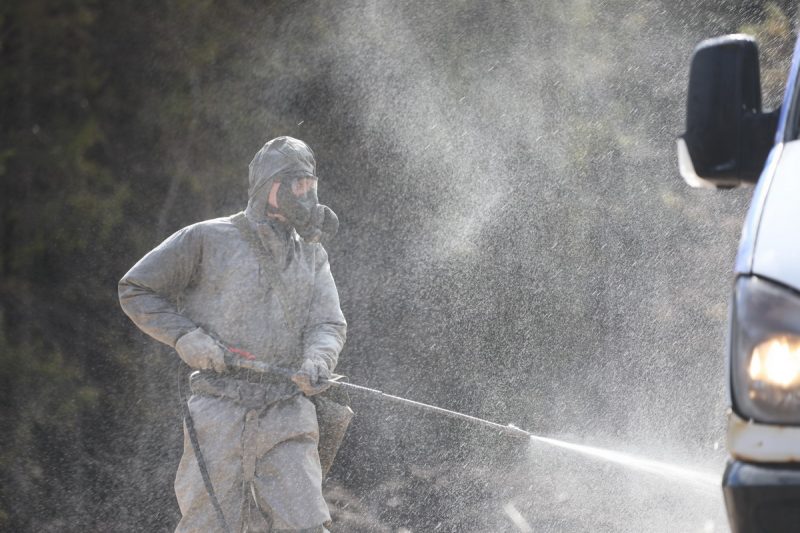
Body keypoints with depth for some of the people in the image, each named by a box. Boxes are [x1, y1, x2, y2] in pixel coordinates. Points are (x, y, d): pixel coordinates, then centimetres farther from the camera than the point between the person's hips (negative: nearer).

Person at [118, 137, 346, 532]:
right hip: (220, 414, -3)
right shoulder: (208, 240, 1)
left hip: (286, 417, 4)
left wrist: (317, 363, -18)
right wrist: (185, 337, -7)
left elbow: (329, 324, 5)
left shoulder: (312, 255, 15)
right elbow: (135, 290, 6)